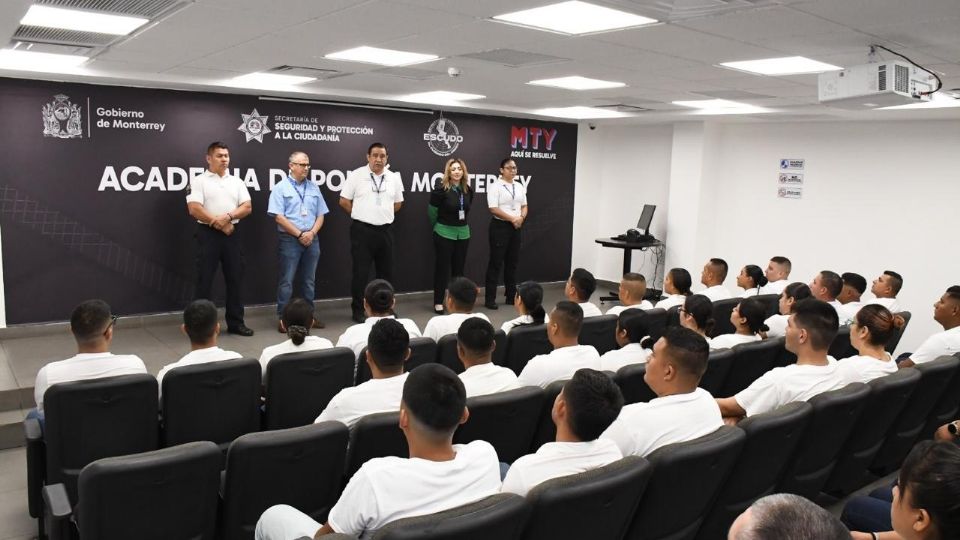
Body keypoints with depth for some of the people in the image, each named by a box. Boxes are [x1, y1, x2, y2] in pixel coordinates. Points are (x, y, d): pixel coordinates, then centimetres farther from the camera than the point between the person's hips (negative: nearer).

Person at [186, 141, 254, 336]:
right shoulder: (199, 181, -2)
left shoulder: (237, 182, 11)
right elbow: (194, 209, -12)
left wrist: (228, 216, -14)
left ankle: (236, 323, 15)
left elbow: (247, 207, 3)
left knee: (235, 278, 6)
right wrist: (219, 224, -11)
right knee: (205, 280, 0)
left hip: (232, 234, 4)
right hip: (208, 234, -4)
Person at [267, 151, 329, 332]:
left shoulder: (313, 188, 11)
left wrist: (312, 233, -6)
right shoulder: (281, 188, -3)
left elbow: (320, 215, 10)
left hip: (311, 240, 5)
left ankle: (309, 315, 20)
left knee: (309, 280, 11)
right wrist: (300, 234, -12)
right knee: (286, 281, -1)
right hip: (290, 240, -4)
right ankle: (283, 318, 5)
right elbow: (279, 217, -10)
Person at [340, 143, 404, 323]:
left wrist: (384, 214, 12)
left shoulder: (393, 177, 6)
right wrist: (361, 214, 3)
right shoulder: (356, 175, -5)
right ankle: (358, 310, 12)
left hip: (385, 230, 4)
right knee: (360, 272, 1)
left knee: (386, 271, 11)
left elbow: (398, 203, 18)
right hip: (362, 230, -4)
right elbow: (344, 201, -2)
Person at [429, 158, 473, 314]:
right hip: (444, 233, -5)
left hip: (463, 233, 5)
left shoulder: (468, 190, 2)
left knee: (459, 268, 11)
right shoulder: (441, 189, -15)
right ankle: (438, 302, 11)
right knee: (442, 268, 2)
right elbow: (432, 210, -4)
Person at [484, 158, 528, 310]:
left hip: (516, 227, 6)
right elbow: (493, 209, -16)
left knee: (513, 262, 11)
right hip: (500, 226, -6)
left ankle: (511, 296, 21)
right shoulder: (495, 186, -8)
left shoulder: (520, 186, 12)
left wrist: (521, 217, -7)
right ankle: (490, 299, 2)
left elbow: (524, 206, 14)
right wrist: (512, 218, -17)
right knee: (496, 262, -4)